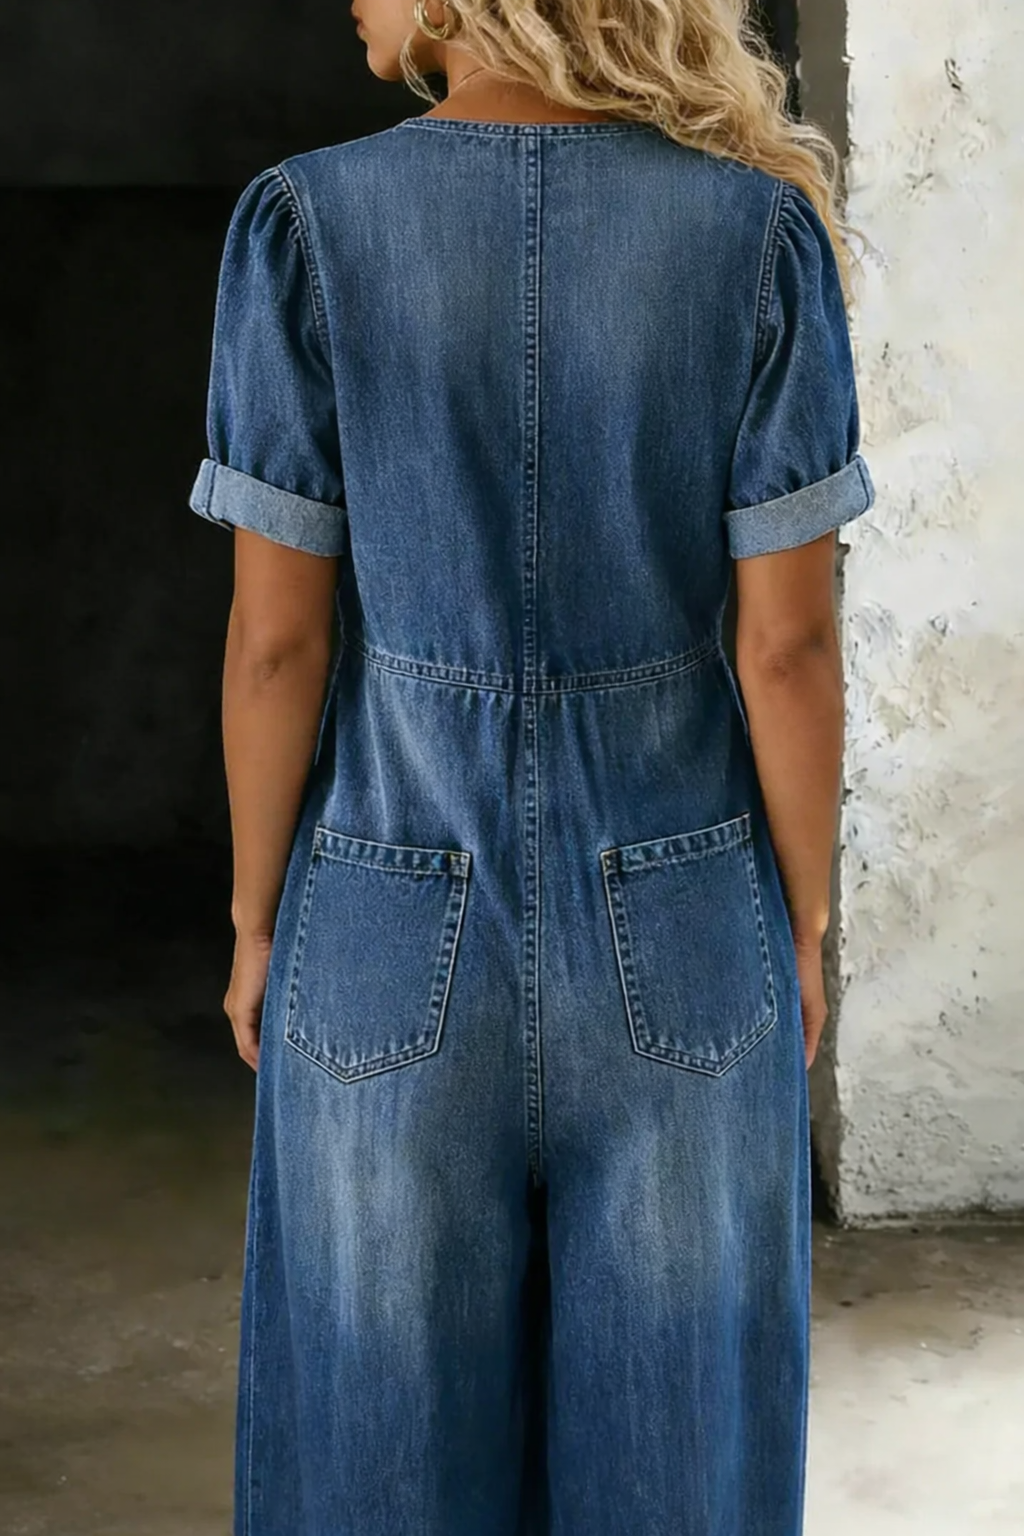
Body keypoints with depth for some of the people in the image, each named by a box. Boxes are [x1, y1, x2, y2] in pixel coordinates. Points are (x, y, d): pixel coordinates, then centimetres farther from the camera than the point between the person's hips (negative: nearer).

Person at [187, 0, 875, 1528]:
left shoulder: (306, 223, -12)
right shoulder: (761, 227, -10)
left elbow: (275, 633, -10)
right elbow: (787, 638, -9)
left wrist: (257, 921, 4)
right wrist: (805, 927, 5)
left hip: (403, 935, 0)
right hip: (671, 935, 1)